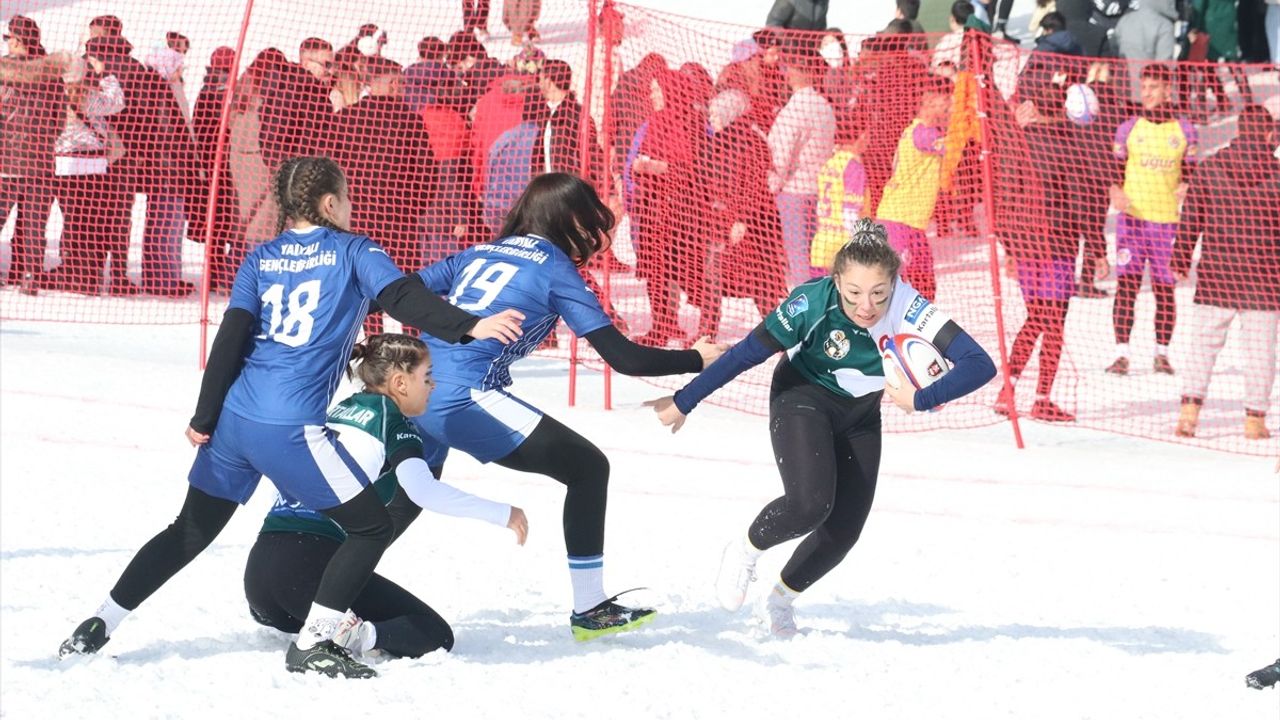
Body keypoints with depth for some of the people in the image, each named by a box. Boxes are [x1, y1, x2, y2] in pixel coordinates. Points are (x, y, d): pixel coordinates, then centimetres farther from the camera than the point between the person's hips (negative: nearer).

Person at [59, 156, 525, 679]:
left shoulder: (260, 259, 14)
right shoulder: (353, 253, 2)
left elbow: (230, 339, 7)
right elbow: (404, 298, -14)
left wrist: (204, 419, 9)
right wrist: (469, 326, -23)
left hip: (233, 418, 6)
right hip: (291, 429, -6)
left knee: (192, 530, 21)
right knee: (371, 527, 5)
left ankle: (97, 627, 21)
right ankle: (312, 646, -1)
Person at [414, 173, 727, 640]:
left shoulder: (480, 252, 20)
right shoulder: (554, 267, 2)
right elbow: (623, 357, -3)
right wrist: (697, 360, 8)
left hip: (414, 391, 7)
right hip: (467, 398, -7)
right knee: (586, 467, 3)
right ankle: (590, 609, 4)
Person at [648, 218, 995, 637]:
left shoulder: (908, 310, -32)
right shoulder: (813, 302, -34)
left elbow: (980, 364, -39)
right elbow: (745, 354, -22)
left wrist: (920, 400, -48)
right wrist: (683, 402, -16)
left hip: (860, 415, 3)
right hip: (803, 398, -3)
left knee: (843, 531, 4)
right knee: (810, 503, -25)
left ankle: (782, 598, 31)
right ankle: (744, 555, 4)